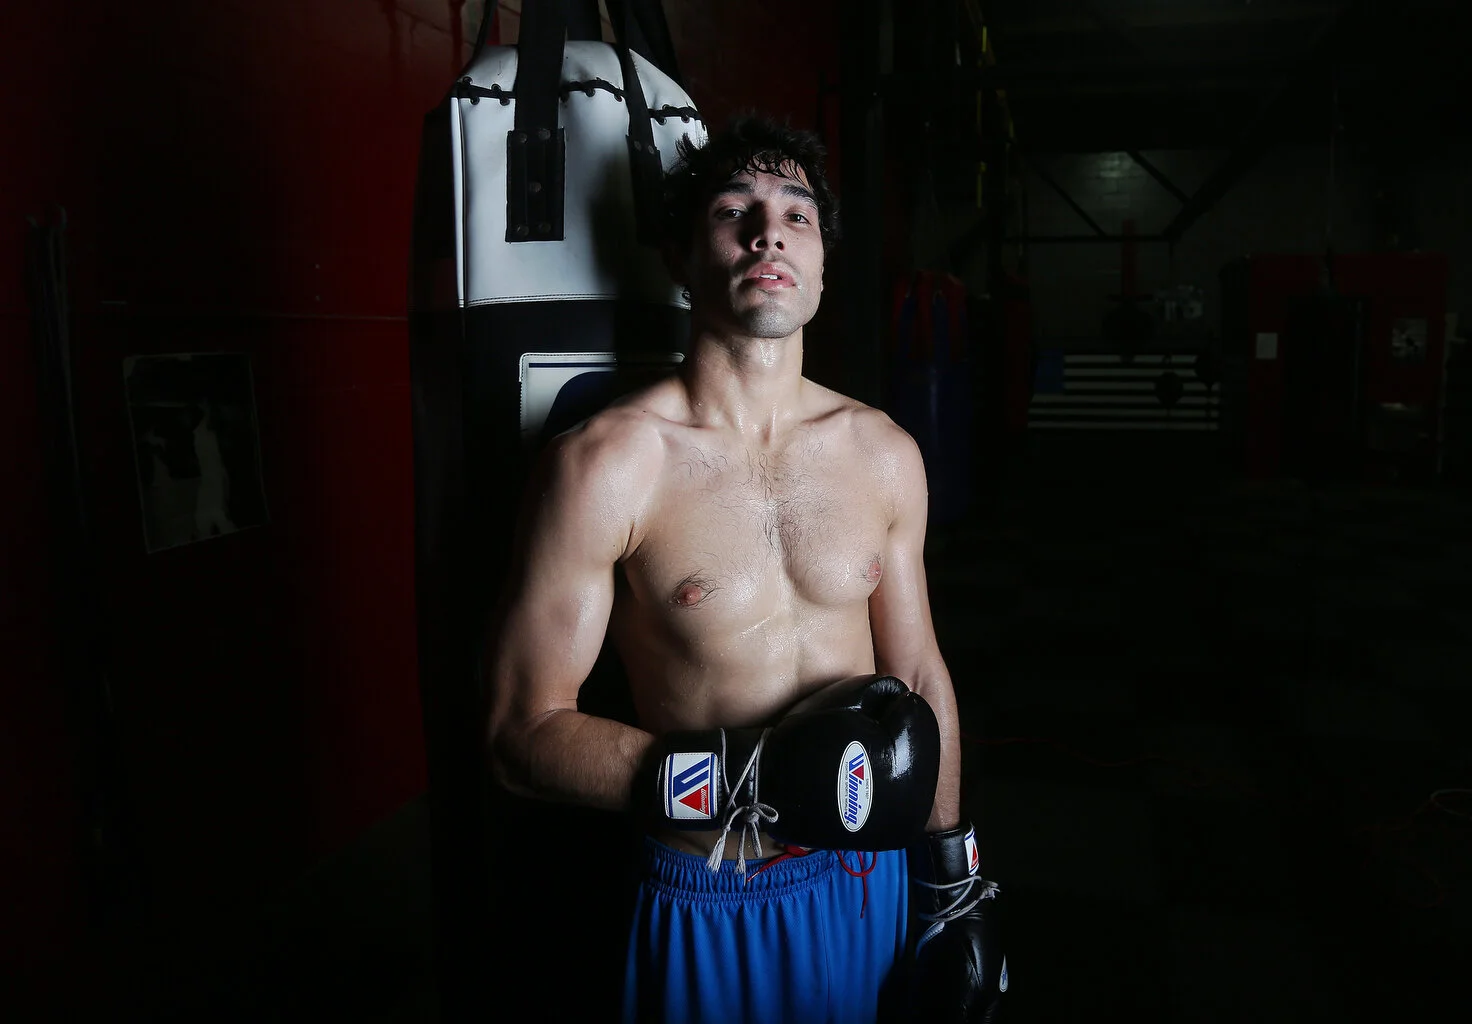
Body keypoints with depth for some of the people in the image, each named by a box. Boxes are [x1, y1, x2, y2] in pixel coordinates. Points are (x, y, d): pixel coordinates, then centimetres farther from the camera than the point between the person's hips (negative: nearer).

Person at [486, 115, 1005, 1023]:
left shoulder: (885, 455, -3)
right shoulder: (606, 464, -16)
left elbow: (920, 678, 6)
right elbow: (526, 733, -14)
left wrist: (957, 885, 9)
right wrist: (736, 781, -25)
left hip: (872, 882, 4)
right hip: (710, 912, -4)